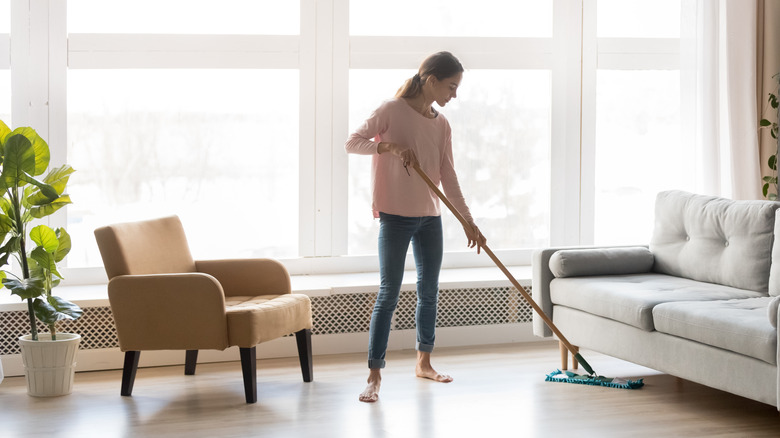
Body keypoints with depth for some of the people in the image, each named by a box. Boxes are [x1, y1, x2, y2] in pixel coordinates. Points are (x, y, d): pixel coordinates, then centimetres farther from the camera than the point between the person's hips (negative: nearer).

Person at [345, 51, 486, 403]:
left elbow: (449, 178, 8)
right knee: (388, 295, -8)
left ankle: (424, 363, 28)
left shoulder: (441, 125, 8)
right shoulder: (393, 110, -8)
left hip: (430, 218, 6)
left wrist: (469, 222, 4)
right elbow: (352, 143, -12)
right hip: (396, 217, -6)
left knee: (429, 292, 12)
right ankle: (374, 376, -5)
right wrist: (390, 146, -26)